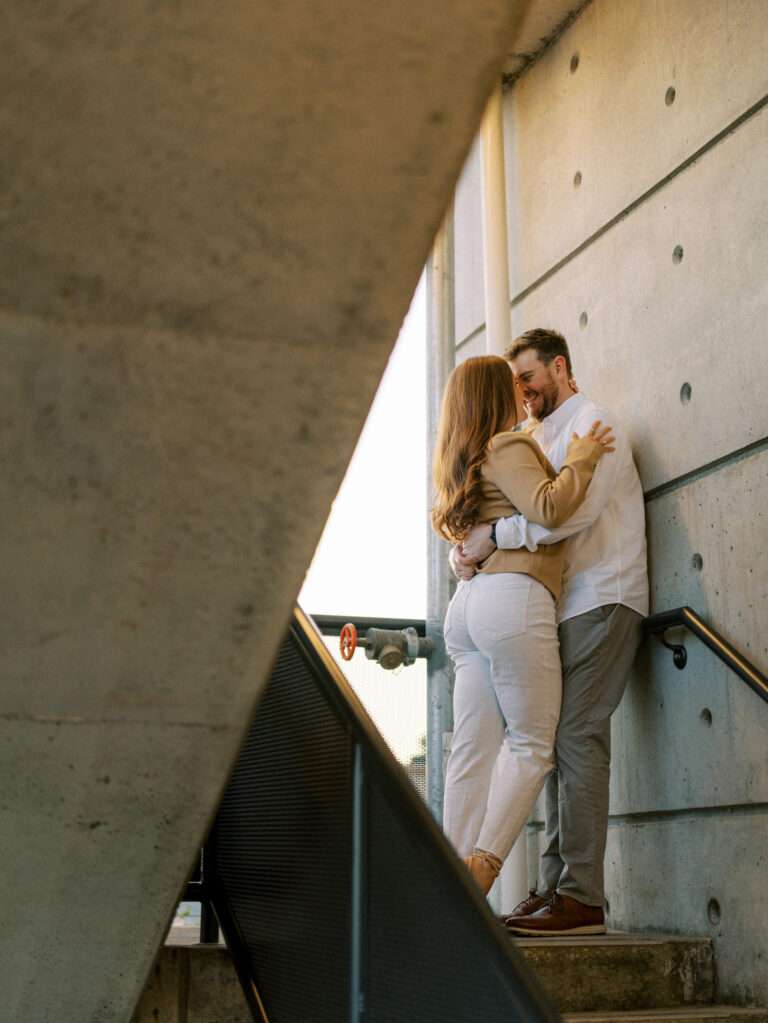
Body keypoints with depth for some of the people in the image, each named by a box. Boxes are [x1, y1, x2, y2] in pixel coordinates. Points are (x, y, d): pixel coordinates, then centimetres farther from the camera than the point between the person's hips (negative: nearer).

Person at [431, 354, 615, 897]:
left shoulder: (463, 461, 25)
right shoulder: (508, 447, -2)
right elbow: (547, 509, -16)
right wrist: (579, 461, -2)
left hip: (469, 602, 8)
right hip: (513, 597, -8)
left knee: (474, 747, 3)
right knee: (531, 741, -6)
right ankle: (484, 864, -16)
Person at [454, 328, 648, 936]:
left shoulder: (590, 422, -1)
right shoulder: (545, 439, 26)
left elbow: (576, 507, -20)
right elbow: (538, 515, 17)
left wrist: (495, 535, -18)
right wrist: (469, 548, -3)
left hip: (601, 601, -9)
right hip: (569, 607, 9)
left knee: (577, 737, -15)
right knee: (556, 741, 4)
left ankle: (582, 897, -15)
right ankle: (555, 887, 7)